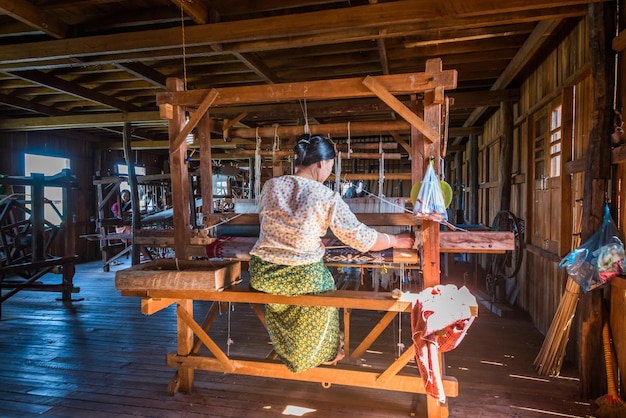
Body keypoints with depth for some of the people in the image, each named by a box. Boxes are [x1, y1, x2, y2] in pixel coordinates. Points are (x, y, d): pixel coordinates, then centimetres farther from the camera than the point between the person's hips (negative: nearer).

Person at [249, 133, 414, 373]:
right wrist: (398, 241, 7)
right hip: (302, 280, -4)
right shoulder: (327, 198, -15)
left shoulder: (270, 186, -2)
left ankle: (288, 351, 58)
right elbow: (362, 238, -10)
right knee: (325, 282, 30)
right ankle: (326, 352, 49)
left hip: (262, 276, 4)